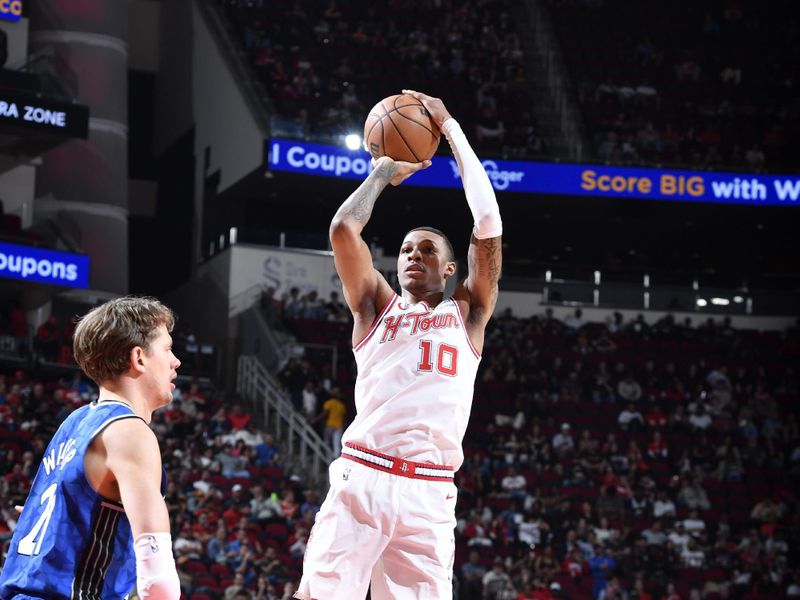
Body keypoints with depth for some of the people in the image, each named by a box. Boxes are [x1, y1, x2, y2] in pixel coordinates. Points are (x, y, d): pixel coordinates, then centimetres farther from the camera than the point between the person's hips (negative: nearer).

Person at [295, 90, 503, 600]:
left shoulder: (467, 313, 17)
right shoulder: (378, 308, 19)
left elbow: (488, 226, 5)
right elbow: (344, 228, 5)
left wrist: (451, 128, 10)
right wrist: (386, 172, 19)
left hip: (428, 493, 0)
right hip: (360, 478, 0)